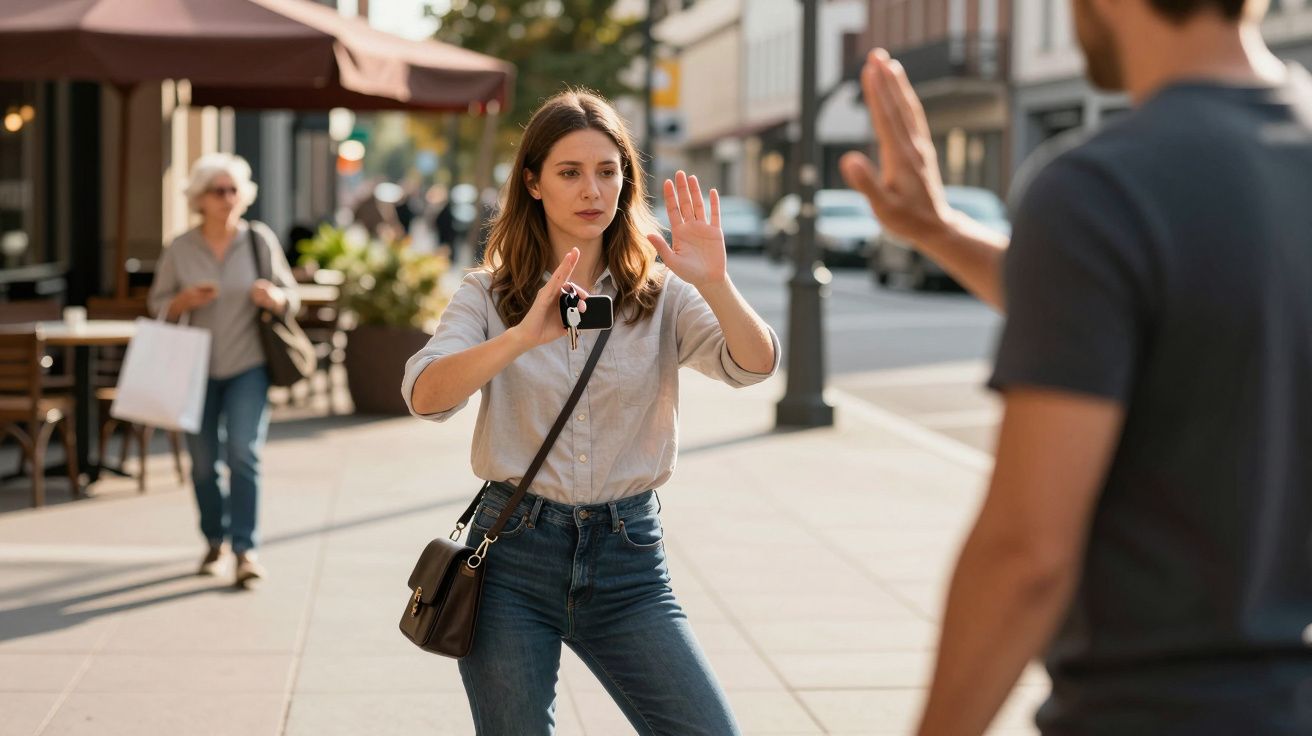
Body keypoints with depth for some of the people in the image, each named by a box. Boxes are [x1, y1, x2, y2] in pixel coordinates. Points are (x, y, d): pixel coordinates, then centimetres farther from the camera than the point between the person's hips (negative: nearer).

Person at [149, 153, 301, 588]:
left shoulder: (260, 239, -3)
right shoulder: (180, 249, -1)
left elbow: (290, 299, 3)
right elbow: (158, 304, 6)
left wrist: (272, 298, -20)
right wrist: (185, 300, -15)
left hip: (248, 365, -2)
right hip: (197, 368, 2)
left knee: (244, 454, -14)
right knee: (203, 462, 9)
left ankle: (246, 550, -12)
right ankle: (215, 542, 27)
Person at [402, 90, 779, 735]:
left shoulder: (660, 294, 3)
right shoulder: (489, 295, 2)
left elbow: (755, 364, -12)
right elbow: (425, 395, -16)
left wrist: (715, 283, -31)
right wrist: (523, 337, -33)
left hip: (628, 561, 1)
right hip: (512, 558, 0)